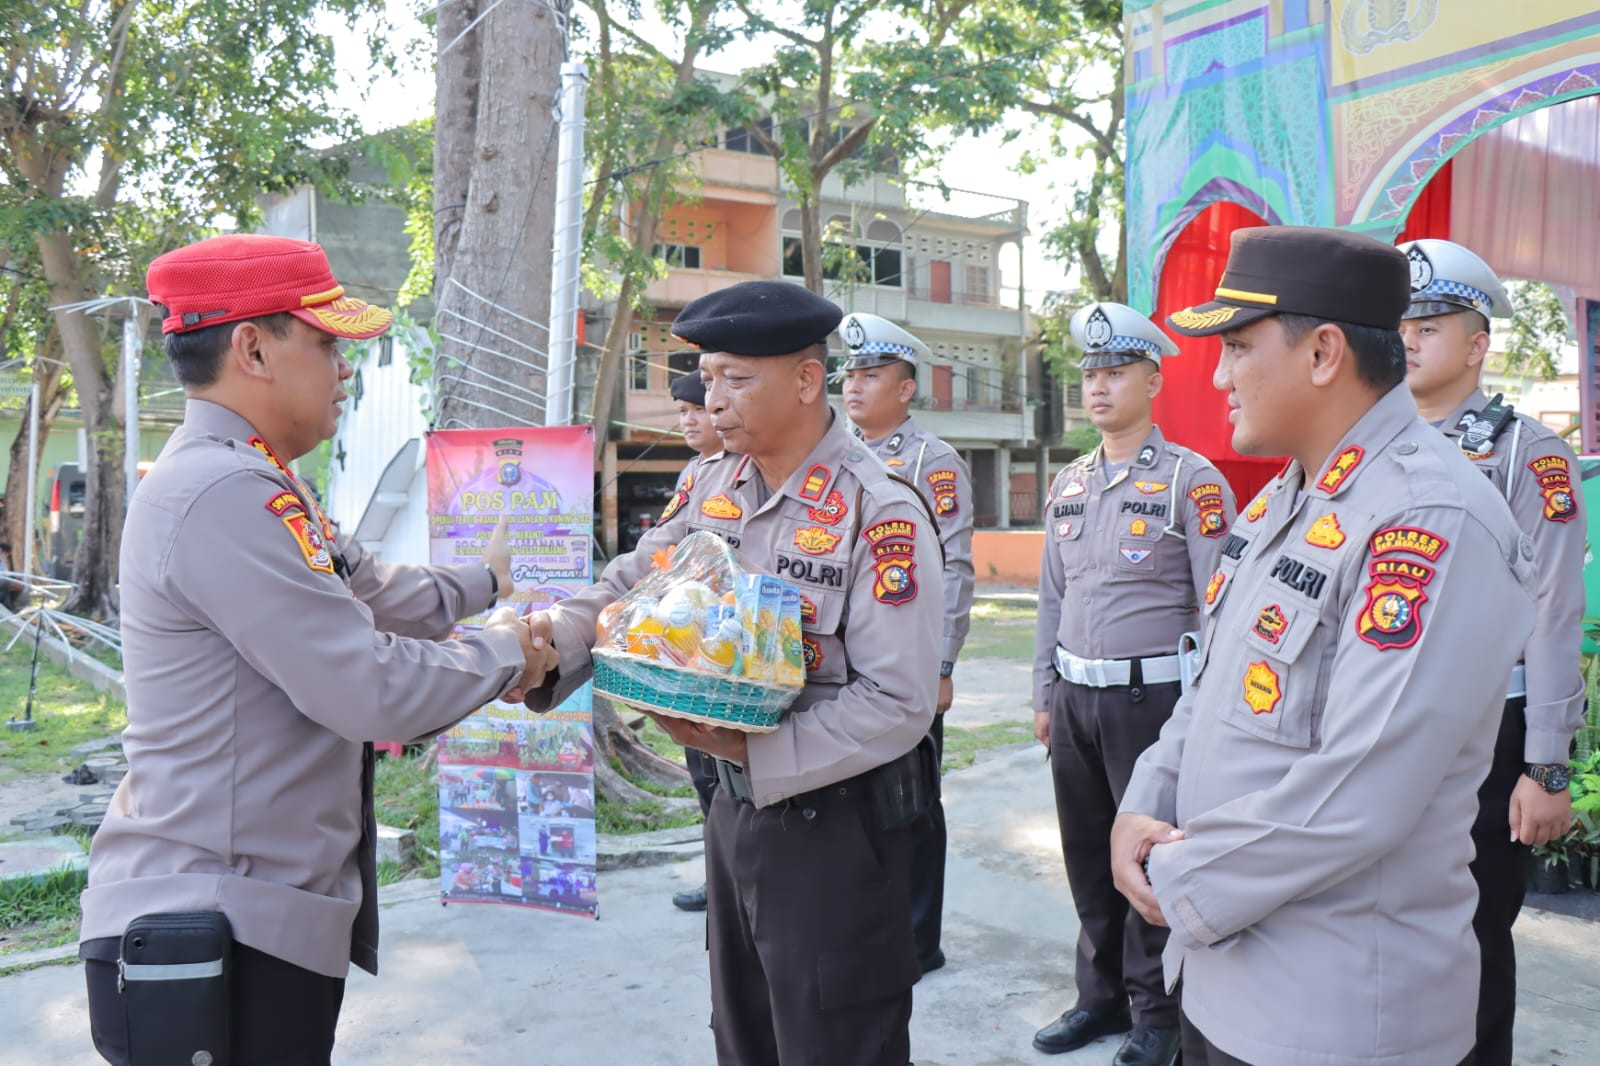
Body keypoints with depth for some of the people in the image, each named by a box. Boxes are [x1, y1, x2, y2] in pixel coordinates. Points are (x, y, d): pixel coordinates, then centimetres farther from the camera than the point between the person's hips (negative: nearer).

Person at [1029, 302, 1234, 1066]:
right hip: (1075, 694, 6)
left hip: (1151, 695, -6)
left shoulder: (1192, 480, -9)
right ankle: (1101, 994, 31)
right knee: (1087, 853, 14)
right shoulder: (1068, 485, 10)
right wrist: (1044, 694, 13)